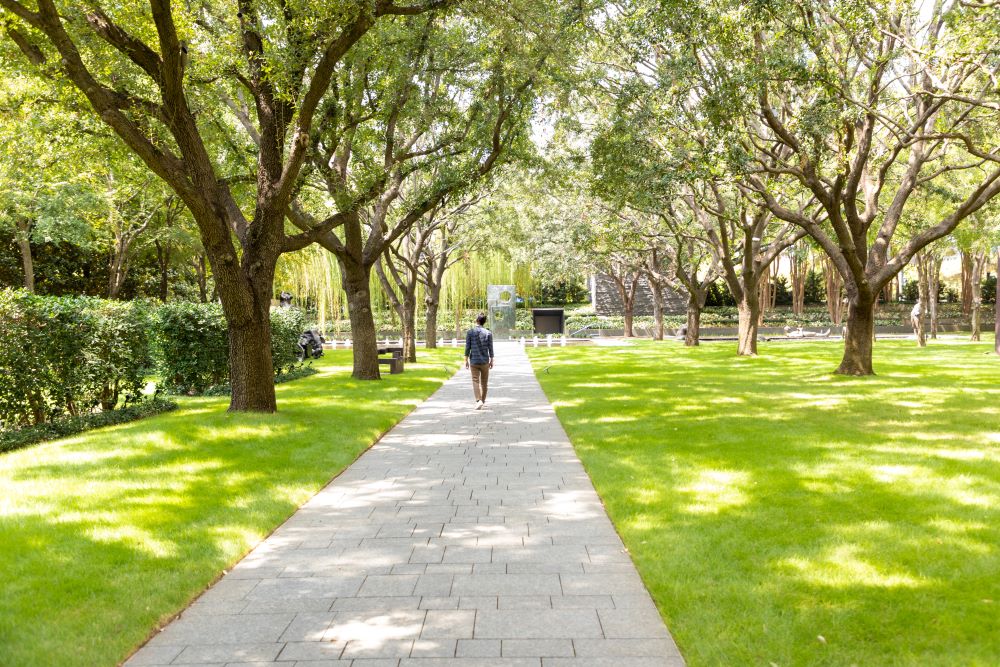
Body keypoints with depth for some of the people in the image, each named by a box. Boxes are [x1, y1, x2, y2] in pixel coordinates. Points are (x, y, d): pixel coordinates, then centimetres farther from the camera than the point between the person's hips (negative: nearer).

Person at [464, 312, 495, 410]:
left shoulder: (470, 332, -5)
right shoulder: (488, 333, -4)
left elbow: (467, 347, -4)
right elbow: (490, 348, -2)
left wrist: (466, 360, 4)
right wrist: (491, 361, 8)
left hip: (473, 361, -1)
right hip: (485, 361, 1)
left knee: (475, 381, -1)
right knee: (484, 382, 14)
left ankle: (479, 400, -19)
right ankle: (483, 400, 26)